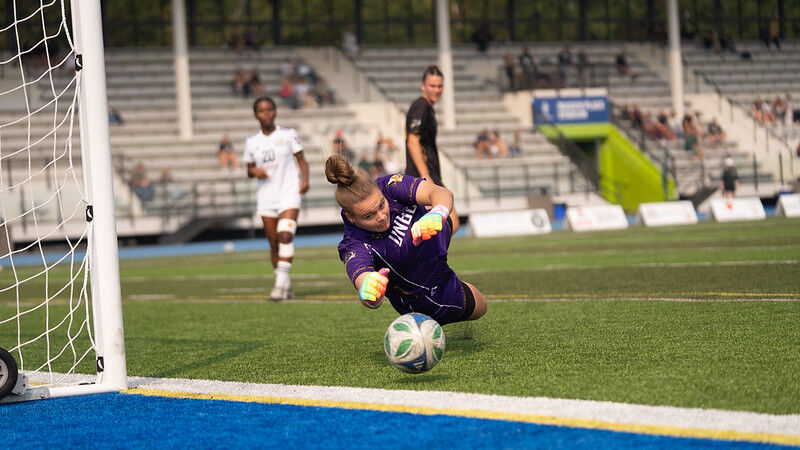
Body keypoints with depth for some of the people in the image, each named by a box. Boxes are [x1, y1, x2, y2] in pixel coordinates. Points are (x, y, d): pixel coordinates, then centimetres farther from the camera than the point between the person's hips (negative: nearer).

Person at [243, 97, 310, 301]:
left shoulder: (288, 135, 2)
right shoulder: (252, 142, 9)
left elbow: (301, 160, 5)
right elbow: (250, 169, 16)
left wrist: (305, 179, -12)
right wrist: (254, 171, -7)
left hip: (289, 193, -3)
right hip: (266, 197, 3)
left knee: (285, 235, -22)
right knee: (274, 243, 4)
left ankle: (281, 283, -23)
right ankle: (286, 286, 17)